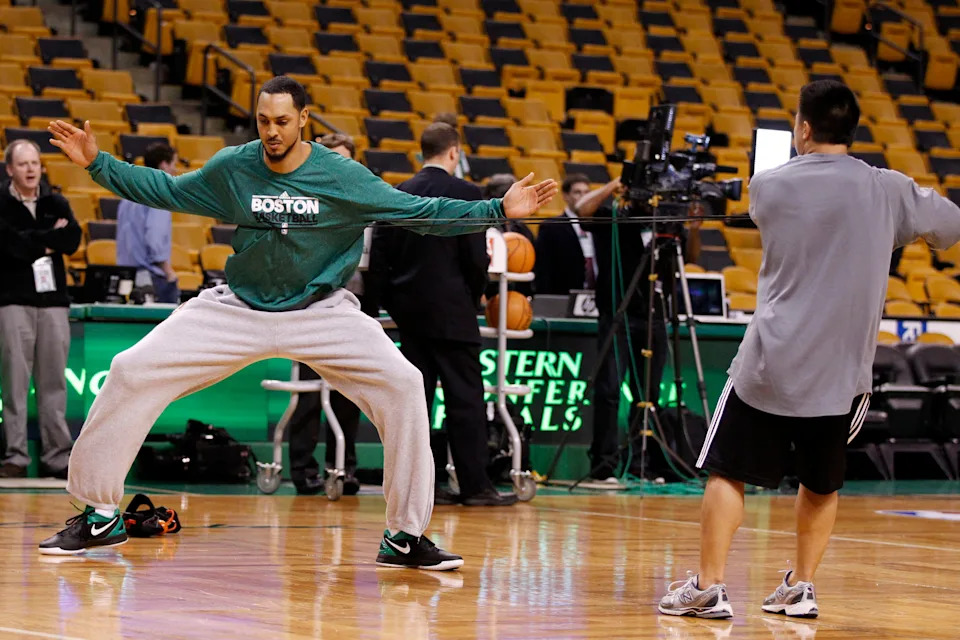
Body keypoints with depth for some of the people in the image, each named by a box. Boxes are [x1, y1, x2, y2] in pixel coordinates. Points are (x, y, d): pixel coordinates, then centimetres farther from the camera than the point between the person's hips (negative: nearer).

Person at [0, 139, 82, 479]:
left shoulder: (56, 204, 13)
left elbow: (72, 240, -3)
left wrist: (34, 242, -10)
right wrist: (51, 237, -6)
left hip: (53, 299, 3)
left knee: (53, 381, 3)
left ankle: (56, 456, 6)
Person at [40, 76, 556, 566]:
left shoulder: (342, 176, -10)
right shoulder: (231, 168, -6)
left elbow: (419, 212, -6)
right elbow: (165, 191, 9)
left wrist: (500, 209, -14)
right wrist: (98, 163, 1)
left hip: (321, 312, -1)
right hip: (237, 309, 1)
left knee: (402, 385, -21)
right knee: (132, 373, -11)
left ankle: (404, 537, -9)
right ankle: (101, 516, 3)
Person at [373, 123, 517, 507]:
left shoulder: (398, 195, 5)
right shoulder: (465, 194, -9)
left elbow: (380, 253, 4)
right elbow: (476, 257, -11)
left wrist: (400, 294, 13)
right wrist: (476, 294, 7)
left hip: (409, 310, 5)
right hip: (451, 311, -5)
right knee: (465, 399, -2)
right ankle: (475, 485, -3)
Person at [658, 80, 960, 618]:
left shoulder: (770, 186, -2)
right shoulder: (889, 191, -2)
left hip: (771, 364, -2)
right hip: (841, 371, 2)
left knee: (728, 471, 9)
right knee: (821, 483, 19)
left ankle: (709, 587, 5)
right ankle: (802, 587, 21)